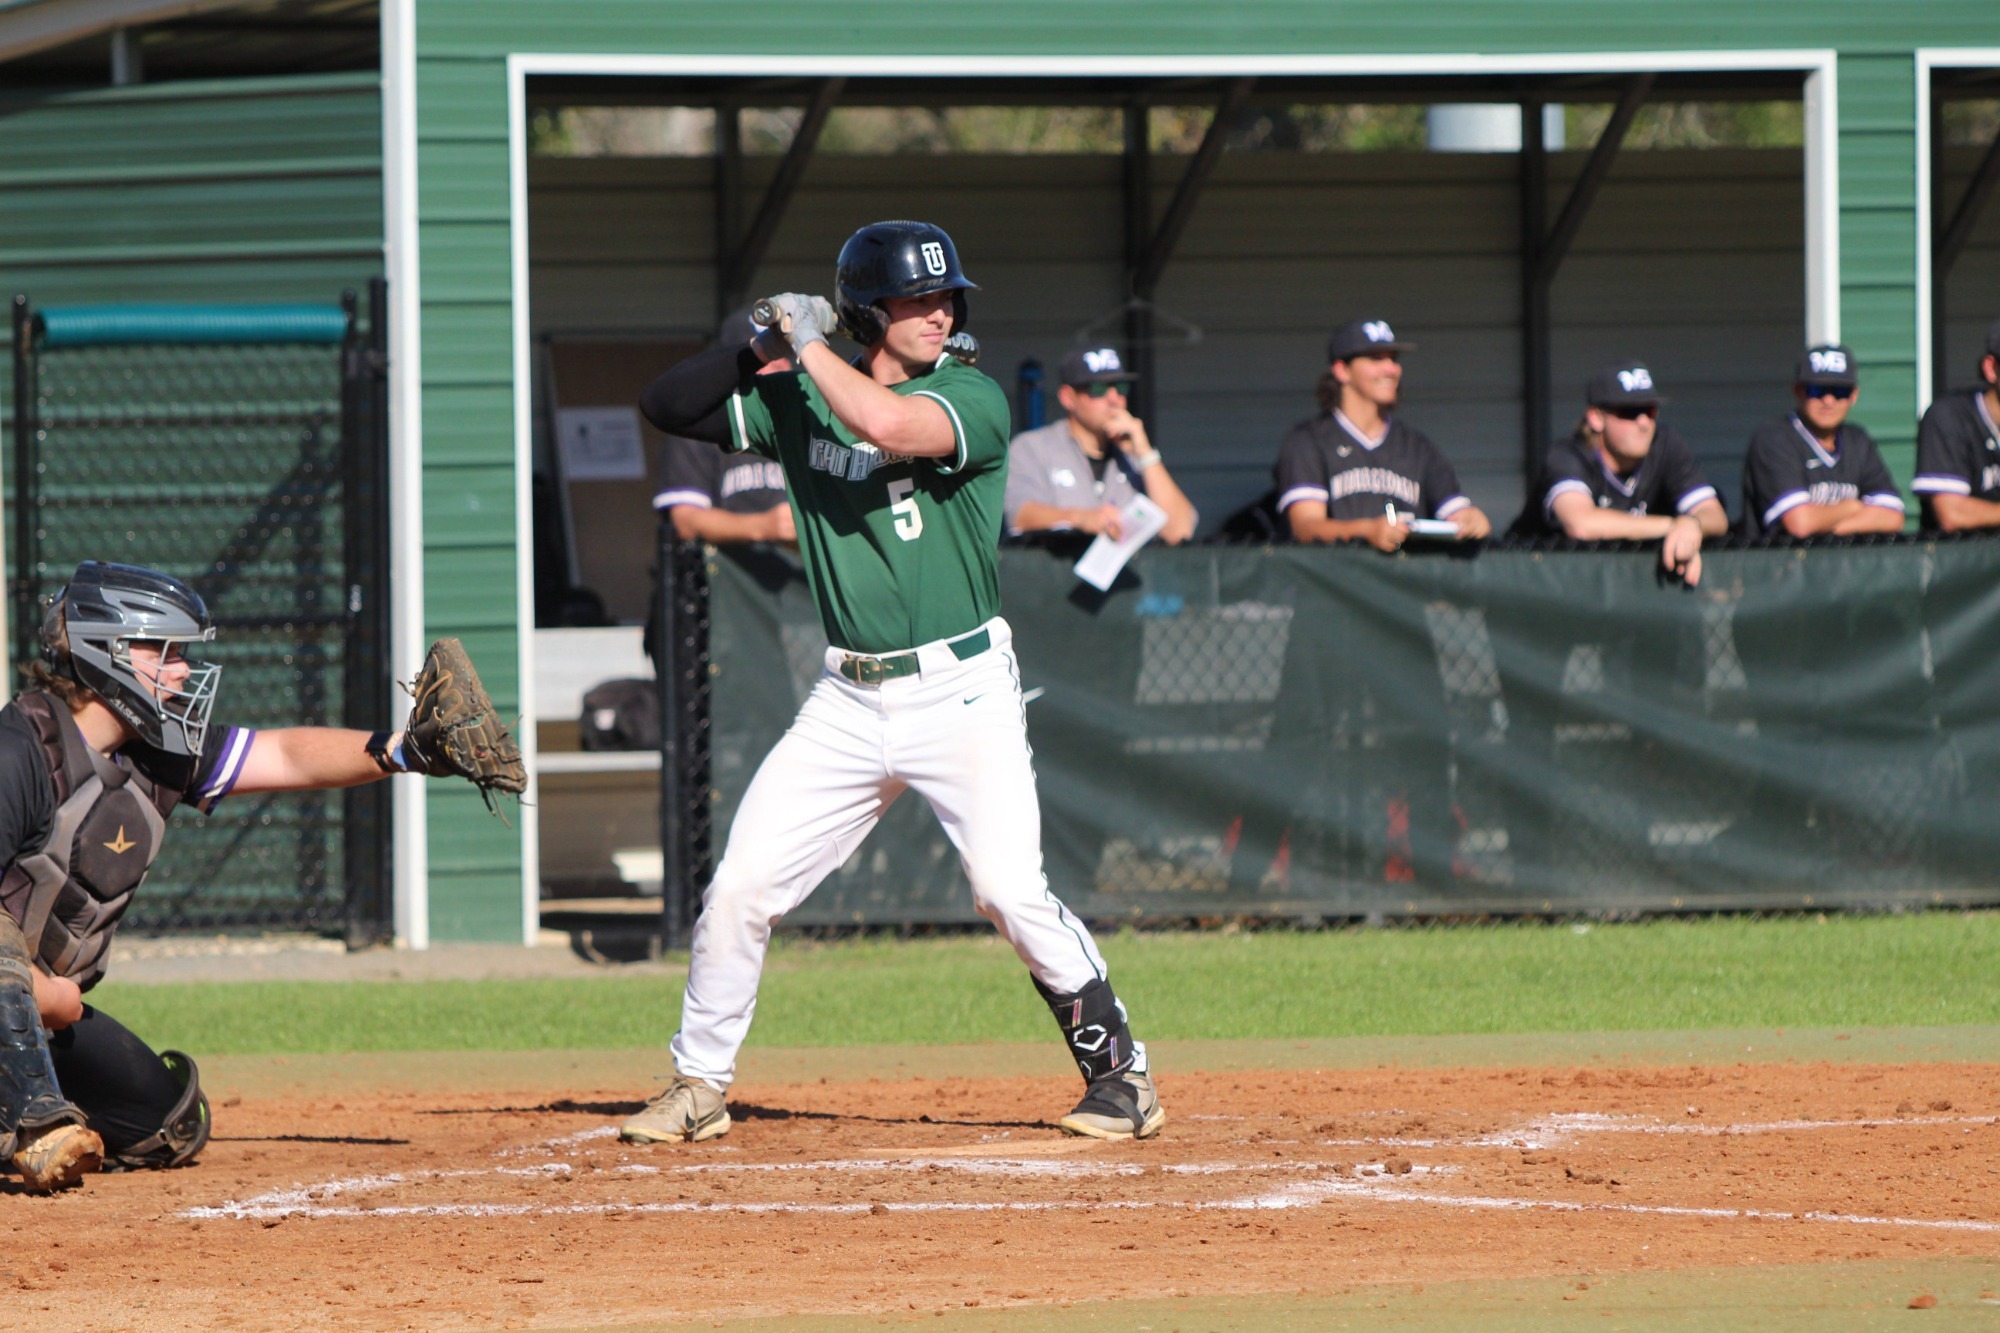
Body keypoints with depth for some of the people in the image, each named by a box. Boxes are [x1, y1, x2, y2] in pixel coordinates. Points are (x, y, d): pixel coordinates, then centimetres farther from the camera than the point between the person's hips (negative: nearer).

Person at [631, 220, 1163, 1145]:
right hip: (848, 703, 4)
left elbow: (886, 425, -28)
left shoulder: (971, 399, -8)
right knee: (740, 886, 1)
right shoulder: (797, 402, 6)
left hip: (961, 694, -4)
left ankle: (1118, 1071, 1)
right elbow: (665, 405, 8)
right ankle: (698, 1085, 15)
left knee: (1011, 891, -15)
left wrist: (808, 343, -13)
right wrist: (760, 347, -6)